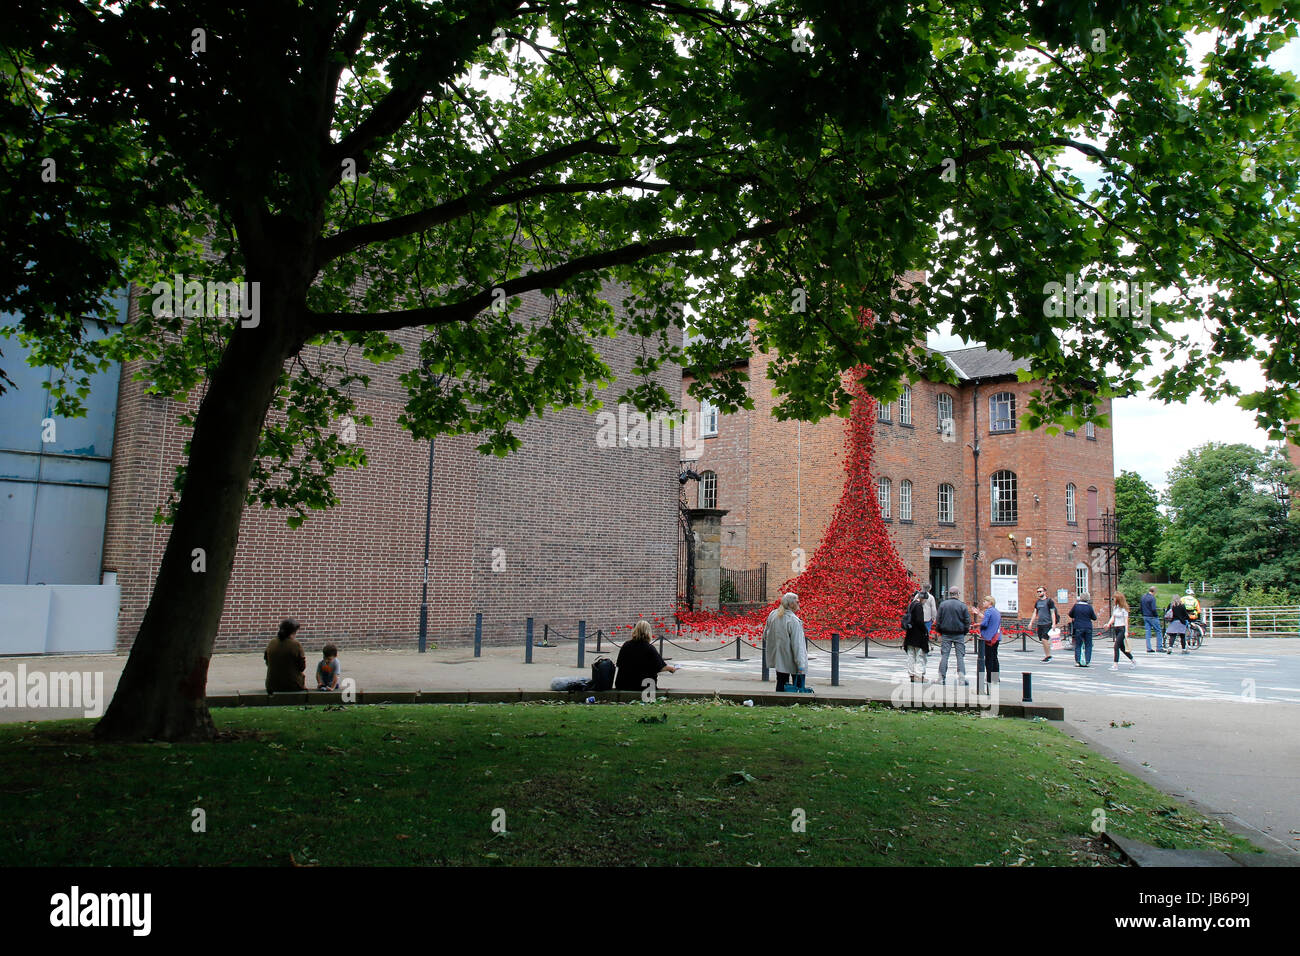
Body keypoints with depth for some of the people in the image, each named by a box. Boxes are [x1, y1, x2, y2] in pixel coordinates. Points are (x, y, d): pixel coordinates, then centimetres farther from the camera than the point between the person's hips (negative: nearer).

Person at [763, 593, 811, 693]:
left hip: (778, 658, 7)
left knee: (781, 684, 14)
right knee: (798, 685, 2)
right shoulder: (793, 620, -20)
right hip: (791, 661, -7)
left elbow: (765, 635, 15)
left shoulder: (772, 615, 3)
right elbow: (797, 644, -21)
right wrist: (800, 665, -20)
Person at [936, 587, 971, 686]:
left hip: (946, 634, 1)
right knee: (960, 656, 3)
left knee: (944, 655, 4)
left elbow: (938, 620, 2)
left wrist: (940, 633, 12)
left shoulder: (942, 605, 1)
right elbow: (967, 621, -1)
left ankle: (942, 678, 3)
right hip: (959, 635, -1)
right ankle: (962, 677, -3)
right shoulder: (962, 606, -4)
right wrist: (965, 632, 11)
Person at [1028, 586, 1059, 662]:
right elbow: (1035, 613, 19)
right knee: (1043, 640, 7)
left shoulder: (1049, 601, -4)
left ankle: (1048, 656, -5)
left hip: (1047, 623, -7)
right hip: (1040, 624, 7)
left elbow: (1053, 613, -7)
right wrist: (1031, 622, 13)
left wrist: (1054, 623, -14)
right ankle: (1046, 656, 16)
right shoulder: (1037, 602, 15)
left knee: (1044, 639, -15)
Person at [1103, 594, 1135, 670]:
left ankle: (1115, 665, -9)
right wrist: (1108, 624, -4)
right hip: (1116, 628, 8)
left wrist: (1126, 631, -15)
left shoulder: (1124, 609, -11)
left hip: (1122, 629, -8)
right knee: (1122, 647, 15)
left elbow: (1126, 620, -12)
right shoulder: (1115, 608, 10)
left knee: (1116, 646, -12)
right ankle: (1133, 660, 31)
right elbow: (1112, 617, 14)